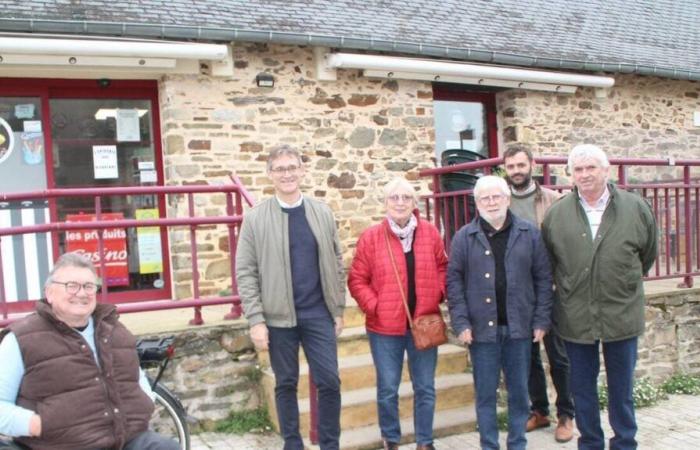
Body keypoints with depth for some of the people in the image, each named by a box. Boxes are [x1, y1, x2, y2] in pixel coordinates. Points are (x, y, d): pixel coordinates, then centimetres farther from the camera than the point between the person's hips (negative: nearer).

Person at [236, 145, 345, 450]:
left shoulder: (323, 213, 5)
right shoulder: (255, 218, -3)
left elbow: (336, 264, 7)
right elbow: (245, 273, -4)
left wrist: (338, 309, 5)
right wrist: (256, 320, -9)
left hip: (319, 313, 2)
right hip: (278, 315, -1)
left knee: (329, 381, 3)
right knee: (286, 384, 11)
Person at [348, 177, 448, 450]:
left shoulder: (430, 233, 0)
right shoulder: (371, 237, -6)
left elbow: (443, 268, 12)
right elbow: (357, 280, -3)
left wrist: (438, 295, -2)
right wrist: (374, 306, -13)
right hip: (385, 327, -2)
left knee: (425, 388, 12)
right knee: (387, 390, 9)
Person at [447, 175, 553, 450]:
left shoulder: (530, 234, 2)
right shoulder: (464, 237, -1)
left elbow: (543, 279, 3)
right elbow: (454, 282, -2)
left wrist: (541, 321, -1)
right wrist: (461, 323, -8)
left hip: (519, 327, 1)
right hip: (482, 328, -1)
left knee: (519, 391, 13)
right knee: (485, 393, 9)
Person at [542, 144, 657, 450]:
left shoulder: (636, 208, -2)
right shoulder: (556, 214, -2)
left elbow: (648, 255, 11)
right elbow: (547, 261, 9)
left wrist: (625, 284, 14)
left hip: (621, 315, 0)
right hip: (576, 318, 1)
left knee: (621, 387, 14)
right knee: (582, 388, 12)